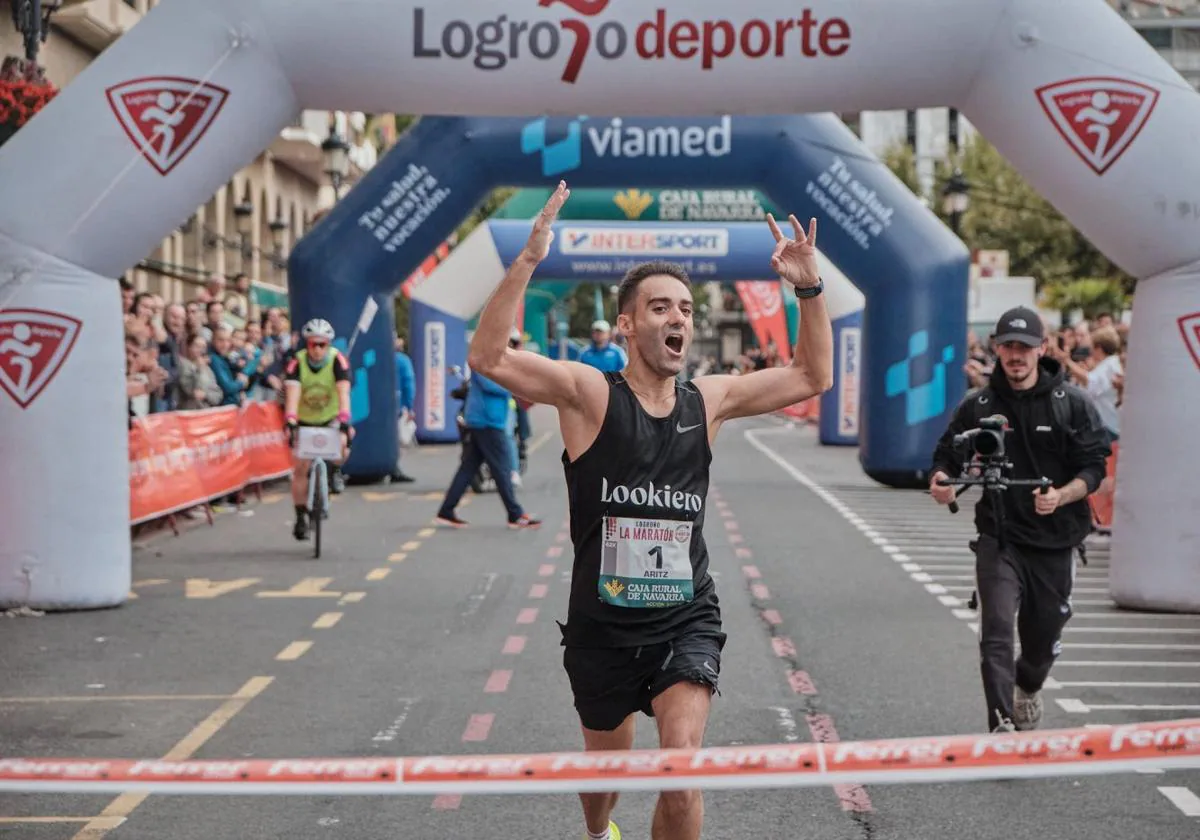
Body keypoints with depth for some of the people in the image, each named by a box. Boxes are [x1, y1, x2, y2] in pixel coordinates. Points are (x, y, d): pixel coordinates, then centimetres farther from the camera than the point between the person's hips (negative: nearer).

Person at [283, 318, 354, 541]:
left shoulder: (337, 360, -22)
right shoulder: (297, 362, -21)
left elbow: (343, 391, -33)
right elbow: (292, 393, -34)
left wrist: (344, 419, -47)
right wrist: (290, 421, -49)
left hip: (331, 418, 0)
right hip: (305, 420, 1)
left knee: (343, 443, -31)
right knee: (300, 468, -7)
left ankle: (335, 472, 1)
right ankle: (301, 517, 4)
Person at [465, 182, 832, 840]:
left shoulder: (707, 400, 3)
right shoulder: (590, 393, -9)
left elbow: (812, 377, 13)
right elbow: (488, 358, -22)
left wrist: (809, 289, 0)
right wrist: (528, 261, -31)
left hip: (686, 620, 2)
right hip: (603, 627, -1)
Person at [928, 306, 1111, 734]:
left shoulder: (1073, 403, -2)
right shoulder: (977, 406, 2)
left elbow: (1094, 467, -5)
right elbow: (947, 456, 7)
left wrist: (1061, 496, -24)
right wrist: (941, 479, -17)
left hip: (1055, 539, 1)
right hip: (999, 538, -1)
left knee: (1044, 634, 16)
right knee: (996, 633, -16)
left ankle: (1029, 687, 49)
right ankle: (1001, 725, -17)